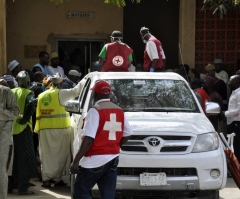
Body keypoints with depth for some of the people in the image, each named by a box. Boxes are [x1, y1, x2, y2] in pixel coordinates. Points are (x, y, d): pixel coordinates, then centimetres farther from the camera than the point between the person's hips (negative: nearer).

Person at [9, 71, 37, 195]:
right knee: (24, 158, 0)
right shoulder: (28, 93, -8)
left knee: (12, 158, 16)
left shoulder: (11, 92, 7)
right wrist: (26, 118, -16)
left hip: (10, 128, 5)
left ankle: (10, 185, 22)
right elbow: (31, 104, -26)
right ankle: (23, 188, -2)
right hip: (23, 129, -5)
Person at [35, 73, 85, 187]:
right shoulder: (61, 94, -6)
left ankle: (46, 179, 3)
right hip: (60, 128, -5)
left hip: (45, 129, 5)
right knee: (60, 154, 4)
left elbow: (38, 113, 14)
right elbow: (75, 91, -9)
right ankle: (57, 178, 6)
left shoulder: (42, 96, 12)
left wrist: (37, 129, 18)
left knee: (47, 155, 8)